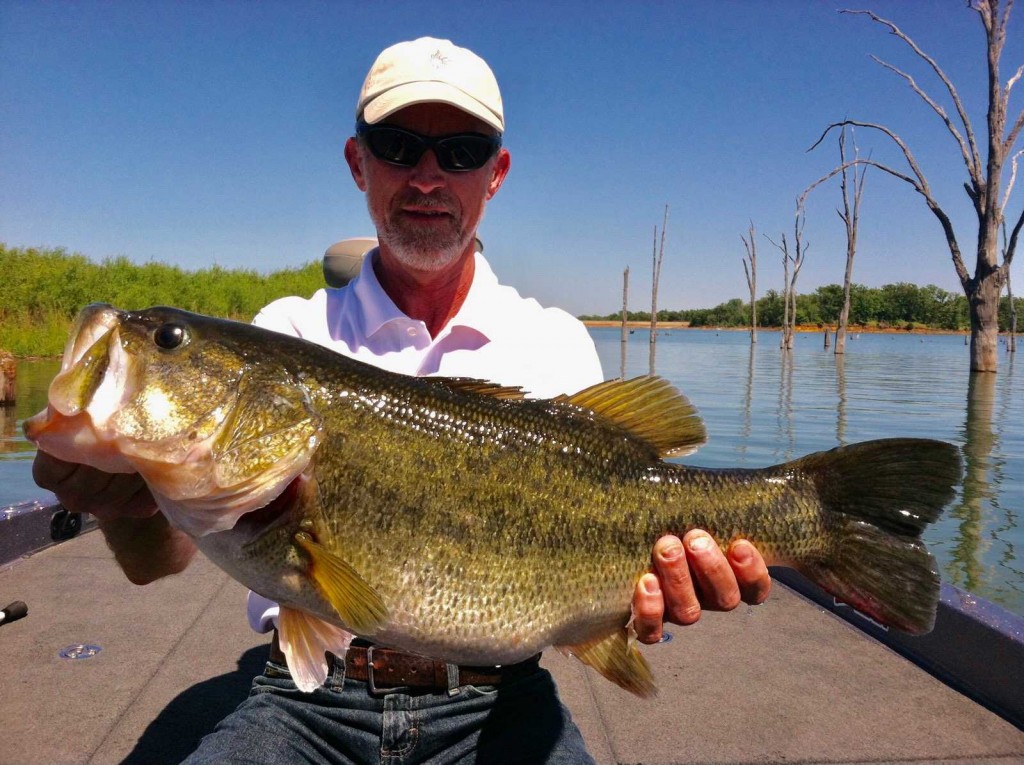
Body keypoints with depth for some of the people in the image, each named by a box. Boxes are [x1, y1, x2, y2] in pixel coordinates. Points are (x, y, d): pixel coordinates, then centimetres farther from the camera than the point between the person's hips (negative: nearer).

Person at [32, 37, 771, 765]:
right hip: (308, 700, 1)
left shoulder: (558, 343, 1)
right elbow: (159, 558, -6)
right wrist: (127, 502, -28)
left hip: (493, 703, 0)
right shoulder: (288, 334, 1)